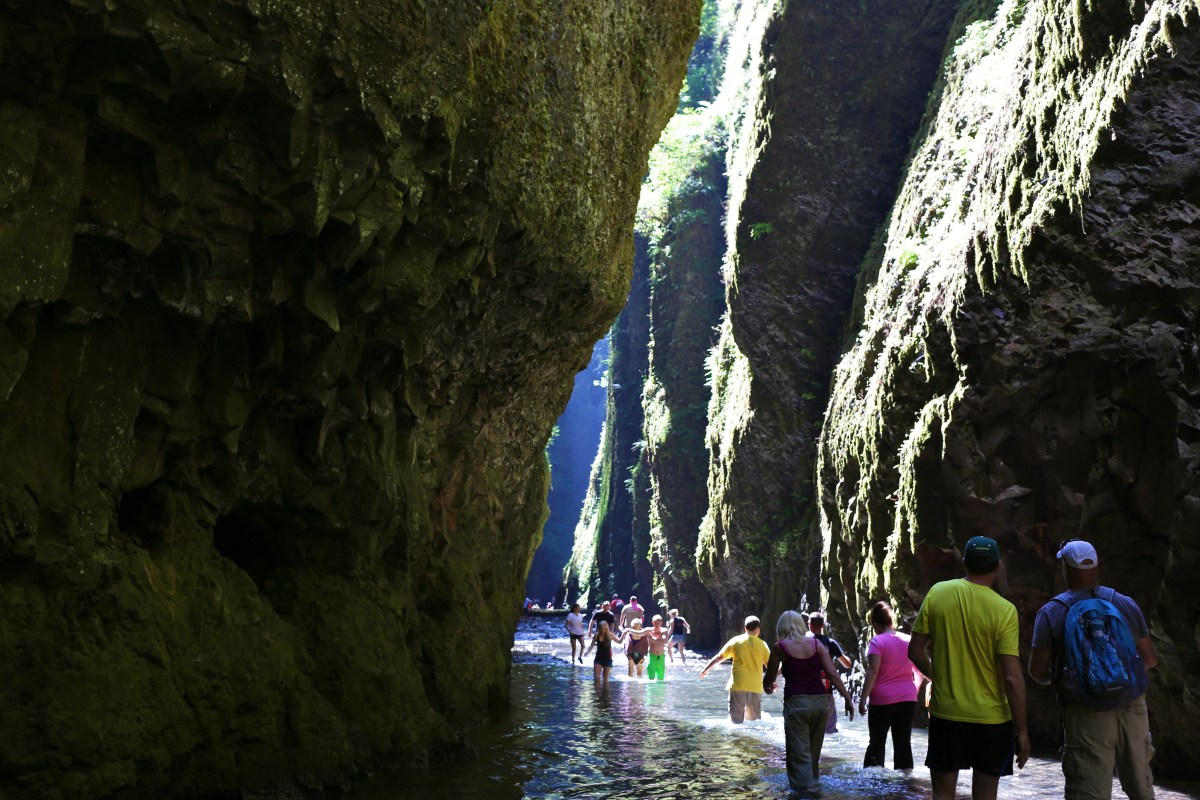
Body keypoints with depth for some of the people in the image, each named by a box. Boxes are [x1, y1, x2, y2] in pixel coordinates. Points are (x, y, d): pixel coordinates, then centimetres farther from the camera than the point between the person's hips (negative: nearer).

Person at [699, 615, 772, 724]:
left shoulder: (736, 641, 0)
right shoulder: (762, 644, 2)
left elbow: (719, 657, 4)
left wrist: (705, 669, 17)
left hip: (738, 686, -1)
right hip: (755, 687, 1)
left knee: (736, 719, 0)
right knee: (754, 720, 14)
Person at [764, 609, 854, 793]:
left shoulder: (780, 647, 1)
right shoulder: (816, 643, 7)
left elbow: (769, 678, 9)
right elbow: (832, 674, -1)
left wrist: (766, 686, 31)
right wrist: (847, 698, 1)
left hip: (796, 702, -4)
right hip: (820, 701, 4)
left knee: (799, 751, 0)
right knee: (814, 749, 20)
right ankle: (813, 781, 32)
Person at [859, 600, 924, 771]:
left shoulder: (877, 642, -9)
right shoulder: (908, 640, 7)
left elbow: (873, 671, -17)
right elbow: (919, 671, 11)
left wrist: (863, 699, -17)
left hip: (882, 700, -4)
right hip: (907, 699, 4)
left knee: (876, 743, 6)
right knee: (903, 743, 7)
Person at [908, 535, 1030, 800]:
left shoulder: (937, 592, -5)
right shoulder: (1004, 610, -13)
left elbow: (915, 651, 0)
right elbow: (1012, 678, -16)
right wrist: (1022, 731, -7)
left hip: (945, 713, 2)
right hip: (990, 718, -2)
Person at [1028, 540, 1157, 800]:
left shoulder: (1051, 613, -6)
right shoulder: (1126, 604, 3)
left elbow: (1037, 671, -6)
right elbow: (1150, 659, 11)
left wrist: (1051, 679, 17)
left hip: (1087, 717, -3)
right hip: (1132, 711, 4)